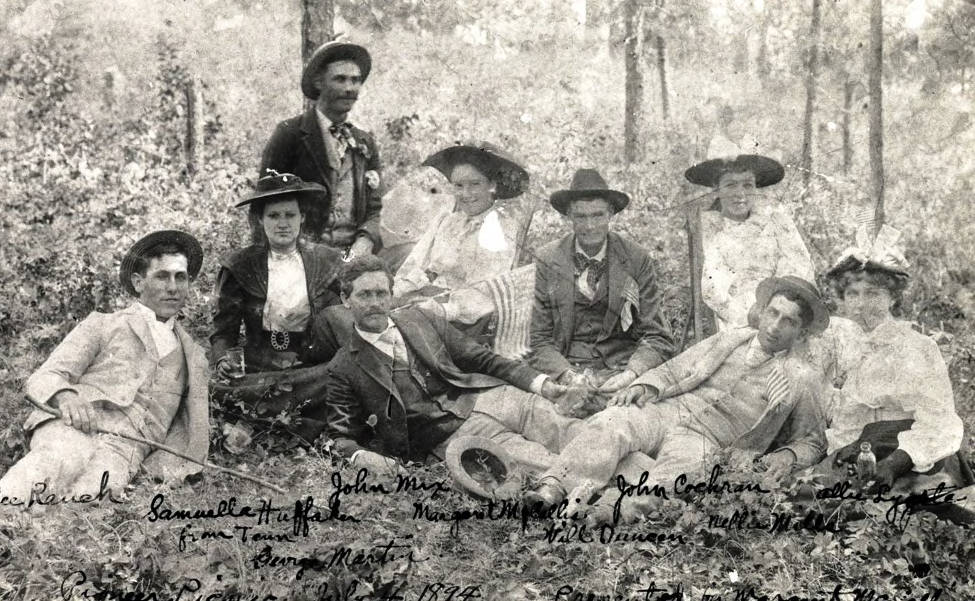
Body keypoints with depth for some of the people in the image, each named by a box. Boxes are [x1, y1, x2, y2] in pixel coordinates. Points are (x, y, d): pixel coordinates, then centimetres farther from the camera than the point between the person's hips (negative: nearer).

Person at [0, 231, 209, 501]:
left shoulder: (193, 357, 29)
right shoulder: (102, 325, 21)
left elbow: (186, 427, 27)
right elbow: (43, 379, 9)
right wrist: (66, 397, -17)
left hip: (125, 448, 1)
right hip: (70, 428, -1)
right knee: (64, 458, -40)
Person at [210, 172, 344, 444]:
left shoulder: (328, 262, 9)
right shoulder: (240, 267, 7)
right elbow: (223, 331, 8)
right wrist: (224, 359, -13)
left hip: (314, 369, 0)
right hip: (258, 369, 0)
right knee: (220, 386, -30)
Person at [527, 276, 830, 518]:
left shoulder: (802, 381, 15)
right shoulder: (730, 339, 22)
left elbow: (811, 442, 21)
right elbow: (673, 370, 21)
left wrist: (788, 455, -2)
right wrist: (646, 387, -1)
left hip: (708, 439, -2)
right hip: (665, 411, 2)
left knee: (669, 478, -38)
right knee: (610, 422, -31)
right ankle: (552, 491, -44)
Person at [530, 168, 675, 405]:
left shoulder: (636, 259, 4)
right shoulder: (548, 260, 4)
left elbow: (657, 337, 3)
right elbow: (540, 340, 2)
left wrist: (630, 374, -16)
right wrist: (568, 376, -16)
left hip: (621, 368, 1)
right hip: (568, 367, 0)